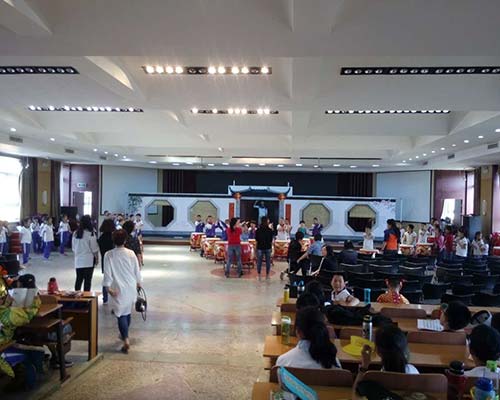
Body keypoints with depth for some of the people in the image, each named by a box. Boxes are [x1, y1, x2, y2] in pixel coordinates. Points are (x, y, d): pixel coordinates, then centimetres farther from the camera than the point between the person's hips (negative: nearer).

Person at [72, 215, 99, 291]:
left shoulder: (76, 233, 2)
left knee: (79, 279, 14)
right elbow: (94, 249, -9)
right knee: (87, 280, 2)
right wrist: (97, 258, 3)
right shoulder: (91, 234, -13)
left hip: (78, 261, 5)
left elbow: (73, 248, 10)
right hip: (89, 261, -5)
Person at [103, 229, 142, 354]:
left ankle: (126, 340, -12)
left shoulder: (109, 255, -11)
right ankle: (124, 334, 37)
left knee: (121, 314, -1)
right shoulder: (131, 253, -5)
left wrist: (108, 287, -6)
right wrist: (138, 282, 18)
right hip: (131, 287, 3)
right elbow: (137, 270, 3)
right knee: (127, 312, 20)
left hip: (118, 289, -3)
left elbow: (107, 273, -12)